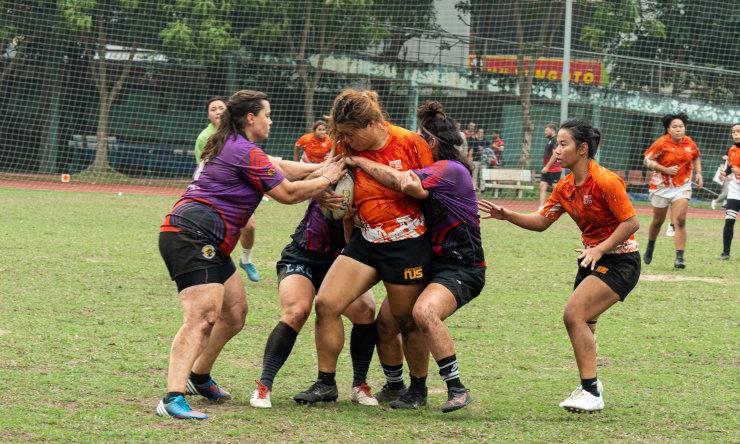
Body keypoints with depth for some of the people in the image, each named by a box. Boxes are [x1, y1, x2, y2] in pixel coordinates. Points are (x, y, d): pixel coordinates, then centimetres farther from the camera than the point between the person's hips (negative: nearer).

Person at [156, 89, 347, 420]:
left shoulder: (231, 148, 22)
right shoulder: (244, 153, -10)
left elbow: (278, 167, 29)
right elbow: (287, 193, -5)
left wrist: (319, 169, 19)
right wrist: (326, 179, 9)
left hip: (208, 245, 11)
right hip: (190, 237, -11)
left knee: (235, 313, 20)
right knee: (203, 316, -24)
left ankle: (199, 376, 37)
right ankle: (173, 399, -36)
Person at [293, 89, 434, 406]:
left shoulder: (410, 143, -11)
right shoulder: (347, 149, 0)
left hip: (407, 243, -5)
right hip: (365, 240, 5)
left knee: (407, 320, 7)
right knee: (326, 303, -8)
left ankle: (418, 388, 29)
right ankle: (326, 383, 3)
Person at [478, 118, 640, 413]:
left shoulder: (605, 182, -19)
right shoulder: (565, 187, 6)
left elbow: (631, 222, -18)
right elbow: (541, 221, 11)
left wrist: (599, 249, -24)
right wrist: (507, 216, -3)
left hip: (619, 261, -8)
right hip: (593, 259, 8)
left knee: (574, 314, -20)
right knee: (581, 325, 11)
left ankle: (591, 392, -18)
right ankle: (589, 386, 30)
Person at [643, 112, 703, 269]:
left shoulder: (689, 143, -2)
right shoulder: (662, 143, -14)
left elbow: (696, 157, 18)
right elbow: (647, 160, -13)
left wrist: (698, 173, 4)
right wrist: (666, 170, -22)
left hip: (682, 187, 1)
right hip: (661, 186, -1)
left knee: (680, 221, -13)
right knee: (658, 221, 15)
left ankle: (679, 258, -16)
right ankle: (650, 246, 42)